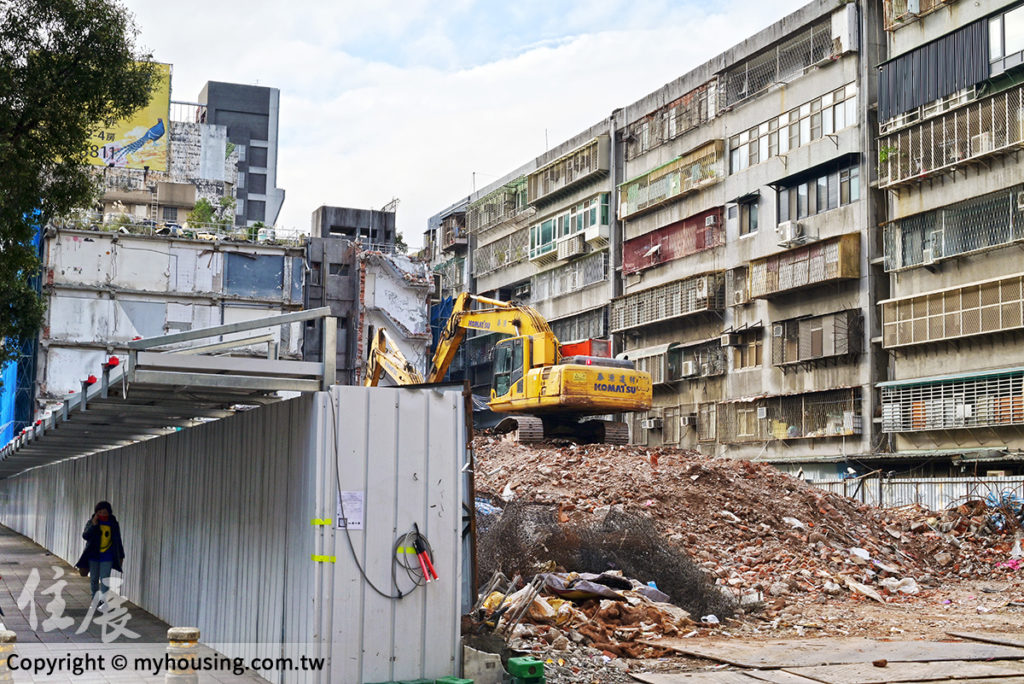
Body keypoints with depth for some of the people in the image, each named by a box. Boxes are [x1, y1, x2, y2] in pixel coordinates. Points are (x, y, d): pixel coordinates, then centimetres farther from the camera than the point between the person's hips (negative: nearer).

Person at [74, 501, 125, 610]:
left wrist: (120, 556, 10)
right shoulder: (91, 522, 0)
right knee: (94, 579, 10)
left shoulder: (113, 524, 1)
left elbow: (117, 541, 8)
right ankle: (95, 600, 22)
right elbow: (85, 536, -12)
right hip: (93, 556, 2)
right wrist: (93, 525, -23)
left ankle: (103, 601, -10)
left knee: (104, 580, -10)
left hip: (107, 557, -2)